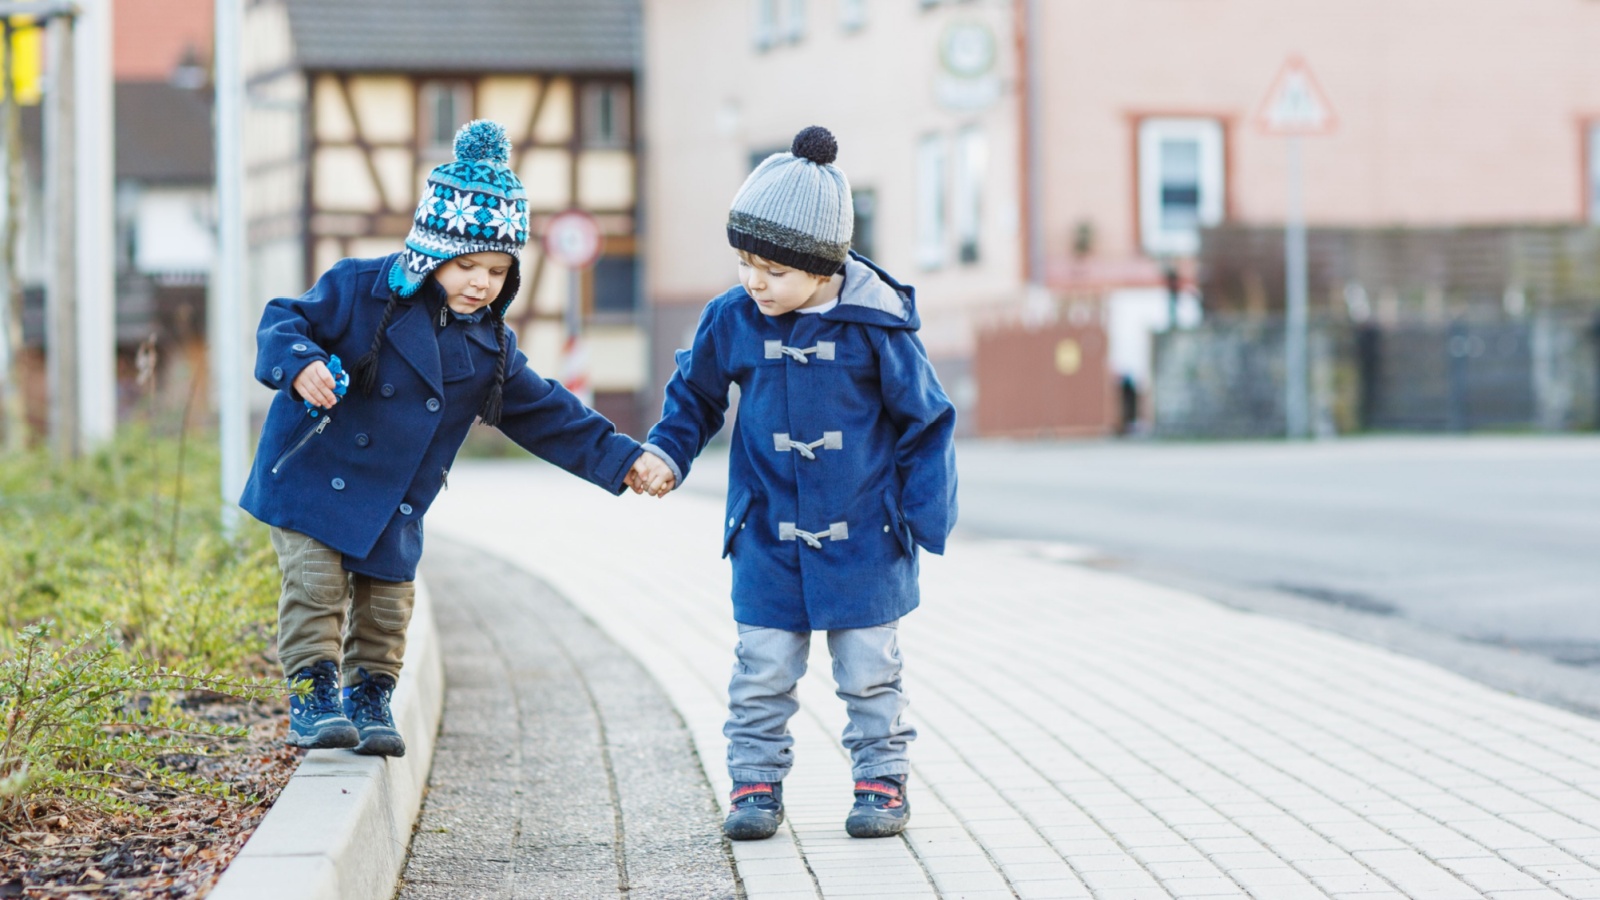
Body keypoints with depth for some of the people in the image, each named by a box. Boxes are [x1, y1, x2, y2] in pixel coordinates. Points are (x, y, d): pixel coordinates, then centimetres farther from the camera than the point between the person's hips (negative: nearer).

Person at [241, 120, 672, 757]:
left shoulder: (489, 347, 2)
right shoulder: (361, 291, -13)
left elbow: (545, 415, 9)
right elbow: (285, 321, -12)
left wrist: (620, 459, 4)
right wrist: (300, 364, -36)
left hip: (394, 510, 5)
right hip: (313, 478, -5)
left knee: (386, 607, 8)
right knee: (316, 586, -11)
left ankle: (369, 697, 24)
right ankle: (313, 693, -1)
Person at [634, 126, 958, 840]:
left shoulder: (875, 324, -12)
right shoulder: (731, 321, -5)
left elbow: (925, 420, -3)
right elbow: (695, 395, 15)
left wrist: (925, 514, -4)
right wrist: (666, 454, 2)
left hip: (863, 539, -2)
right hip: (768, 539, 2)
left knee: (869, 669, 8)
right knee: (763, 669, 4)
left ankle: (882, 780, 20)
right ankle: (756, 782, 16)